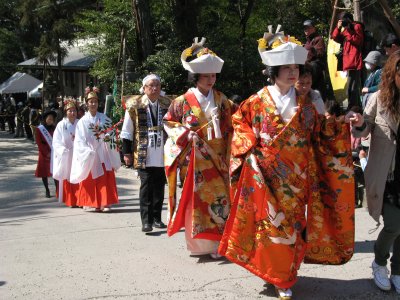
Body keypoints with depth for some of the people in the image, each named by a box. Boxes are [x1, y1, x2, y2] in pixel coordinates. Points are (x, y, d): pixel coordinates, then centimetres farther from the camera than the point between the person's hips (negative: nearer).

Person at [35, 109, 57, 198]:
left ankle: (57, 189, 5)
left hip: (54, 154, 2)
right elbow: (39, 143, -6)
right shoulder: (39, 129, -3)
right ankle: (47, 190, 12)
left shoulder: (54, 128, 6)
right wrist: (47, 152, -11)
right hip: (44, 155, -2)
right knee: (44, 173, 3)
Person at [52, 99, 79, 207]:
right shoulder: (61, 125, 0)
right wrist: (65, 150, -15)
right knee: (68, 179, 2)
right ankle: (70, 201, 10)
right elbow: (56, 142, -2)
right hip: (66, 157, -1)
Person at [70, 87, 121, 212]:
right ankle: (91, 204, 8)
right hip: (89, 155, -2)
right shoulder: (82, 121, 0)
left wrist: (108, 137, -14)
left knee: (105, 179, -3)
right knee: (90, 180, 1)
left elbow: (112, 132, 7)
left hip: (103, 155, 2)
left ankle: (105, 203, 0)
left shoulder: (104, 118, 8)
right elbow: (79, 140, -3)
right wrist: (88, 151, -15)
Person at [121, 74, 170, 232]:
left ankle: (157, 218, 20)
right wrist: (126, 152, 0)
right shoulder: (134, 105, -2)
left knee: (159, 187, 9)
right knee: (146, 186, -4)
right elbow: (126, 131, 2)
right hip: (144, 155, -3)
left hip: (163, 155, 4)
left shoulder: (167, 105, 8)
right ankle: (146, 220, 1)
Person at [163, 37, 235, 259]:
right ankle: (199, 243, 10)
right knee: (197, 199, -1)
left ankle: (217, 241, 9)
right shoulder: (183, 101, -2)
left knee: (220, 198, -1)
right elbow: (168, 122, 5)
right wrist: (186, 133, -9)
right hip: (194, 159, -3)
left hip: (217, 158, 3)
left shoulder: (221, 99, 8)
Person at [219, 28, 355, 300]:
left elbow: (320, 131, 8)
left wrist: (341, 124, -6)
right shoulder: (259, 100, -1)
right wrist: (250, 145, -5)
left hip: (295, 176, 2)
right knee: (269, 221, 1)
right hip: (266, 173, -2)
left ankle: (286, 276, 19)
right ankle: (272, 273, 17)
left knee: (292, 223, 6)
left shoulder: (304, 103, 6)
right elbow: (239, 122, 8)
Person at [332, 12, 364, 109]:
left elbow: (358, 40, -15)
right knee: (353, 88, 13)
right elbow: (335, 38, 15)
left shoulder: (357, 26, -1)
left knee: (352, 88, -13)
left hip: (355, 62, -9)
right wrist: (338, 28, 1)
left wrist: (345, 31, -12)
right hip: (349, 62, 9)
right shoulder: (345, 28, 23)